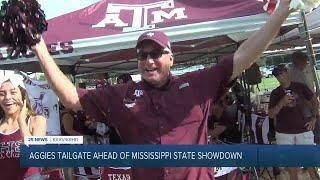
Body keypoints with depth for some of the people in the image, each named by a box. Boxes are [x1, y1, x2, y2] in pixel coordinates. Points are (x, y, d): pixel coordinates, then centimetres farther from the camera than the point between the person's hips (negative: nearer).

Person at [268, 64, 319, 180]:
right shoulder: (275, 93, 3)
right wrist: (282, 103, -16)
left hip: (303, 130, -1)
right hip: (283, 132, 1)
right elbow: (271, 114, -2)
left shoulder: (301, 87, 1)